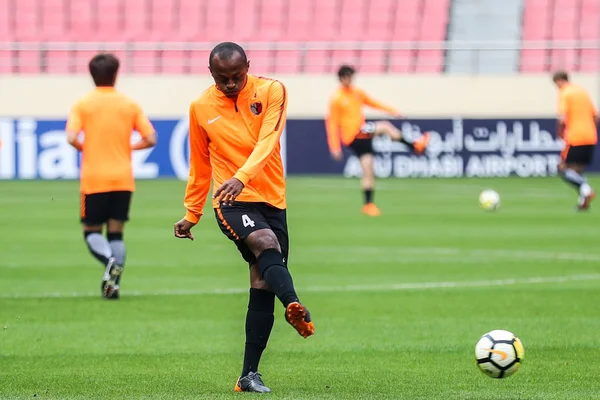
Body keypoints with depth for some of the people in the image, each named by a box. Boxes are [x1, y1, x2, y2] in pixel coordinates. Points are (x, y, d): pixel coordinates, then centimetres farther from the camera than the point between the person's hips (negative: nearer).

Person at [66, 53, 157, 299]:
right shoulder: (130, 105, 3)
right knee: (116, 233, 10)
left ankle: (110, 261, -21)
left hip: (94, 179, -2)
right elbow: (150, 139, 0)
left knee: (92, 231, 9)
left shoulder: (83, 104, -3)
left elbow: (71, 138, -14)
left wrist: (84, 149, 6)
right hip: (123, 178, 2)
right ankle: (113, 284, -1)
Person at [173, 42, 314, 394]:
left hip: (272, 200, 2)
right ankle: (297, 308, -58)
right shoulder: (201, 108, 5)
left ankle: (250, 374, 8)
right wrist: (191, 215, 21)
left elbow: (267, 141, -17)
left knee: (263, 285, 1)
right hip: (232, 203, -2)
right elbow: (200, 166, 17)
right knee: (266, 242, -32)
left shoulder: (272, 91, -1)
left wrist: (242, 177, -33)